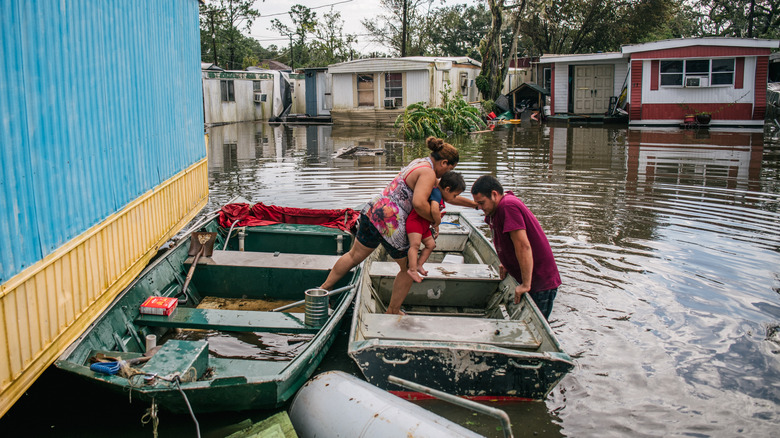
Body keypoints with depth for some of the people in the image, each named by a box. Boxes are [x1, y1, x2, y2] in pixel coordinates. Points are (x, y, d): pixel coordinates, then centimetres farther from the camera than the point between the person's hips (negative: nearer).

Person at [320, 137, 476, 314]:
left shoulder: (419, 163, 18)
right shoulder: (428, 173, -13)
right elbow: (419, 203, -30)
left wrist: (474, 204, 31)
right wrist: (433, 220, -11)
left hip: (374, 211, 9)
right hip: (391, 224, -9)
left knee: (354, 256, 22)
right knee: (409, 268, 12)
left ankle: (324, 288, 32)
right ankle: (392, 312, 24)